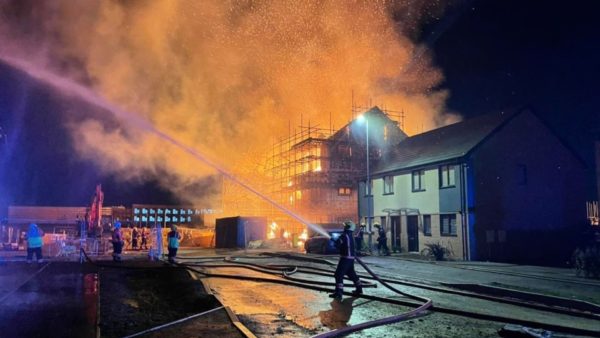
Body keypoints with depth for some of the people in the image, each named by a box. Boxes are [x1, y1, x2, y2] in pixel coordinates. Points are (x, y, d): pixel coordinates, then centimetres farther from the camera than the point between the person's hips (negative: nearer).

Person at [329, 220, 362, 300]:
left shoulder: (344, 235, -14)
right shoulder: (351, 236, 15)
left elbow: (337, 244, -19)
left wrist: (335, 241, 0)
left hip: (345, 258, -9)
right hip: (351, 258, 9)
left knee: (339, 275, -9)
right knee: (352, 274, 24)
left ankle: (338, 293, -14)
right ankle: (359, 289, 34)